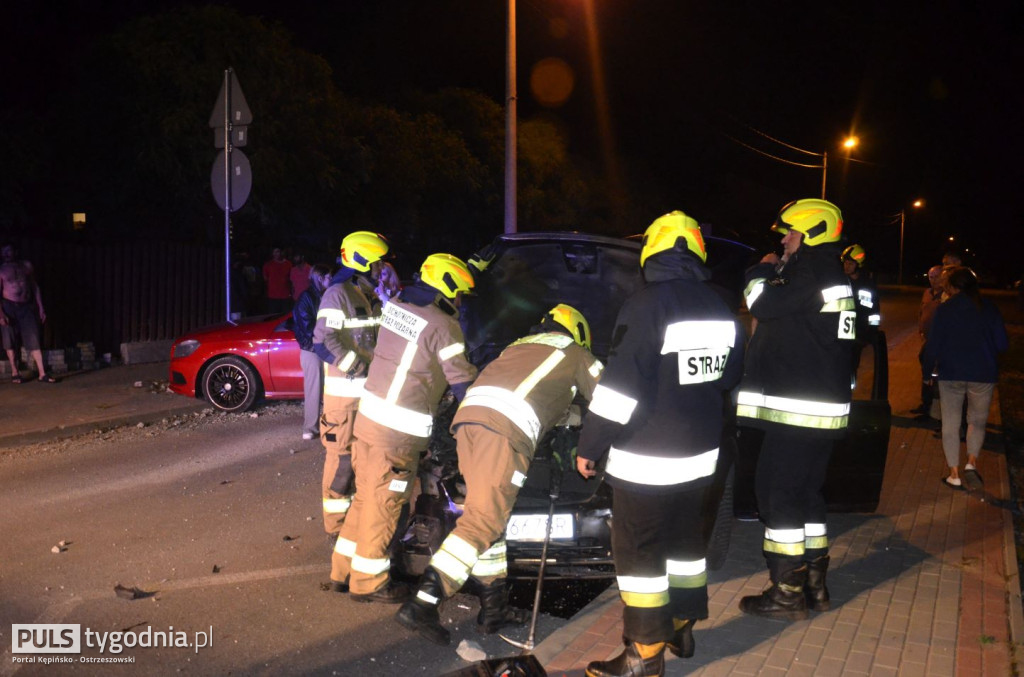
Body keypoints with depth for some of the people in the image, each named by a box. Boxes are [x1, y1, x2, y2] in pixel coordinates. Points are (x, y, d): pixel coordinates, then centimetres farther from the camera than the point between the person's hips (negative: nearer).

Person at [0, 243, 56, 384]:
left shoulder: (26, 266, 10)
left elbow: (35, 287, 13)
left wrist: (40, 308, 8)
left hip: (26, 307, 2)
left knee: (34, 340, -6)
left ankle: (42, 373, -9)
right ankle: (14, 373, 13)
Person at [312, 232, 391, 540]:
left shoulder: (367, 295, 16)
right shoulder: (338, 294, -12)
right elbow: (324, 344, -20)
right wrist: (360, 367, -21)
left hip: (368, 389, 9)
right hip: (344, 389, -9)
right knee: (341, 456, -3)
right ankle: (337, 524, 7)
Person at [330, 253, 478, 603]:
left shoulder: (394, 305, 6)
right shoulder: (443, 326, -15)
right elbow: (463, 382, -8)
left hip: (367, 415, 8)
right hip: (398, 431, -8)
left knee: (367, 497, 19)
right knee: (384, 505, 5)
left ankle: (343, 570, 31)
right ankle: (369, 582, 19)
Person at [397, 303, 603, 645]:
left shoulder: (518, 345, 36)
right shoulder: (576, 354, 23)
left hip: (468, 412, 7)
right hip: (508, 427, -6)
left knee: (487, 513, 14)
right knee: (482, 522, -7)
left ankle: (495, 608, 18)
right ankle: (424, 603, -14)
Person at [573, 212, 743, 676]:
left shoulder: (646, 306, -18)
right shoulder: (719, 308, 5)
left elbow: (620, 389, -20)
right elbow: (729, 375, 17)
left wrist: (589, 446, -11)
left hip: (647, 459, -8)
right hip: (700, 453, 8)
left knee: (637, 552, 2)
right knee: (686, 539, 21)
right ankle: (683, 629, 34)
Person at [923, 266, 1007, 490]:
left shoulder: (945, 310, -5)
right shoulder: (989, 308, 0)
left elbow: (933, 344, -5)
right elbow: (1002, 344, 1)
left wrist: (929, 363, 12)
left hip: (950, 373, -1)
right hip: (983, 374, 1)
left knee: (950, 423, 9)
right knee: (977, 421, 18)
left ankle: (954, 474, 9)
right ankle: (972, 462, -1)